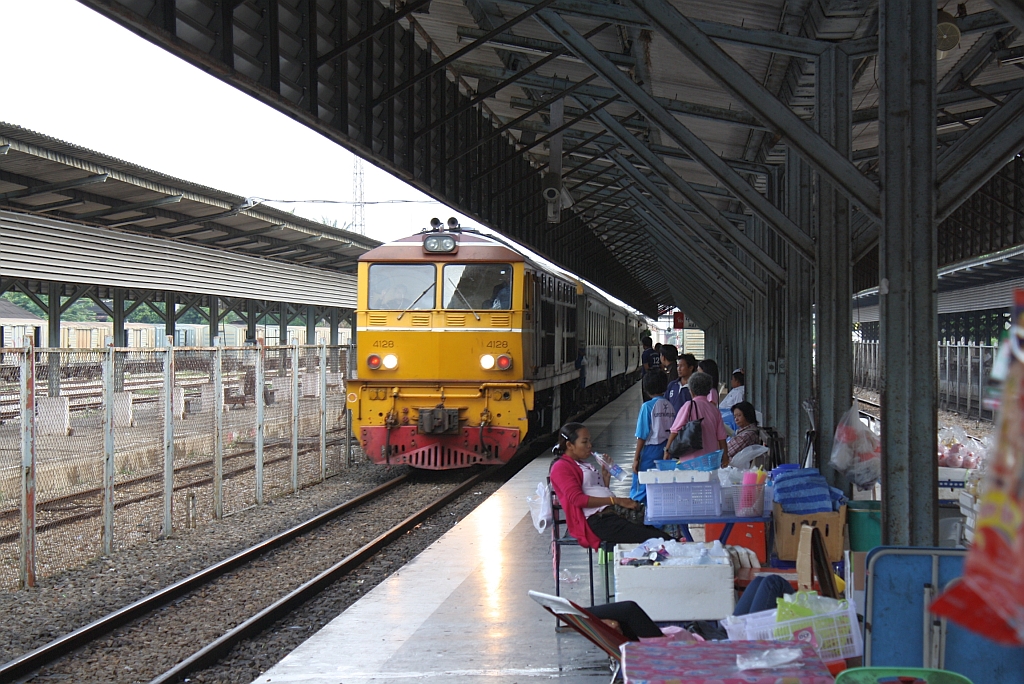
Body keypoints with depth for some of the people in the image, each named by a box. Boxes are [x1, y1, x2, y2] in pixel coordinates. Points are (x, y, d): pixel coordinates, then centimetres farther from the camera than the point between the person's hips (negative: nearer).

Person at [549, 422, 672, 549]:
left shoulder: (583, 464, 27)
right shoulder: (561, 467, 0)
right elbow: (577, 499, -13)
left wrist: (606, 474, 11)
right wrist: (615, 500, -14)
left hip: (614, 510, 9)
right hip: (598, 519, -9)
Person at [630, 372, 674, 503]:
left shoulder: (648, 406, -11)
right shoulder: (670, 406, 2)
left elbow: (642, 435, -11)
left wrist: (636, 458, -6)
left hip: (650, 449, -5)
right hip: (667, 451, 5)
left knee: (640, 490, 1)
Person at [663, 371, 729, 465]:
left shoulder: (689, 406, -3)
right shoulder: (715, 410, 7)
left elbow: (675, 430, -5)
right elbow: (721, 436, 8)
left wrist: (667, 450, 1)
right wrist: (725, 457, 17)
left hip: (691, 460, -4)